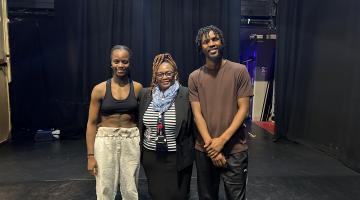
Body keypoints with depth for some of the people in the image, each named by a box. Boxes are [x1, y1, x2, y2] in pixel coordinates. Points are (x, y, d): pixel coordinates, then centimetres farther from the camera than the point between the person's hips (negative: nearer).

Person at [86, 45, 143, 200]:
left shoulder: (137, 88, 0)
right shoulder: (100, 89, -3)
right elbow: (92, 123, -1)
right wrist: (90, 155, -4)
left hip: (132, 141, 1)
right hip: (106, 140, -1)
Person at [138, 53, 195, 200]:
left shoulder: (186, 95, -11)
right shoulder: (145, 94, 1)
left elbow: (193, 126, -7)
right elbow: (139, 124, 10)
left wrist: (190, 152, -7)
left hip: (177, 158, -3)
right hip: (151, 156, 4)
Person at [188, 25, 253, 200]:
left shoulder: (239, 71, -5)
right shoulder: (194, 77, 1)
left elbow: (243, 109, -8)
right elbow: (197, 113, -3)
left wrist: (222, 140, -14)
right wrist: (209, 144, -13)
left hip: (234, 149, -2)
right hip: (204, 150, 3)